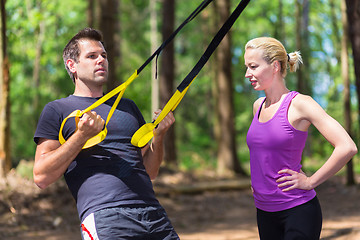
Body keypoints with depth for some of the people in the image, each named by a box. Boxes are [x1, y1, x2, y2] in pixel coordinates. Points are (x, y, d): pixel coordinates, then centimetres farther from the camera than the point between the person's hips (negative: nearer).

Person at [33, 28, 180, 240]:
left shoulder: (128, 106, 26)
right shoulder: (58, 110, 10)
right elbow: (41, 177, 0)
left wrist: (159, 135, 7)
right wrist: (81, 135, -9)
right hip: (104, 216, -5)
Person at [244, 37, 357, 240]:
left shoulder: (299, 104, -12)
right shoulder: (258, 106, 9)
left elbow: (347, 148, -20)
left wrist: (310, 182, -14)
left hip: (298, 210, -7)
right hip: (264, 211, 7)